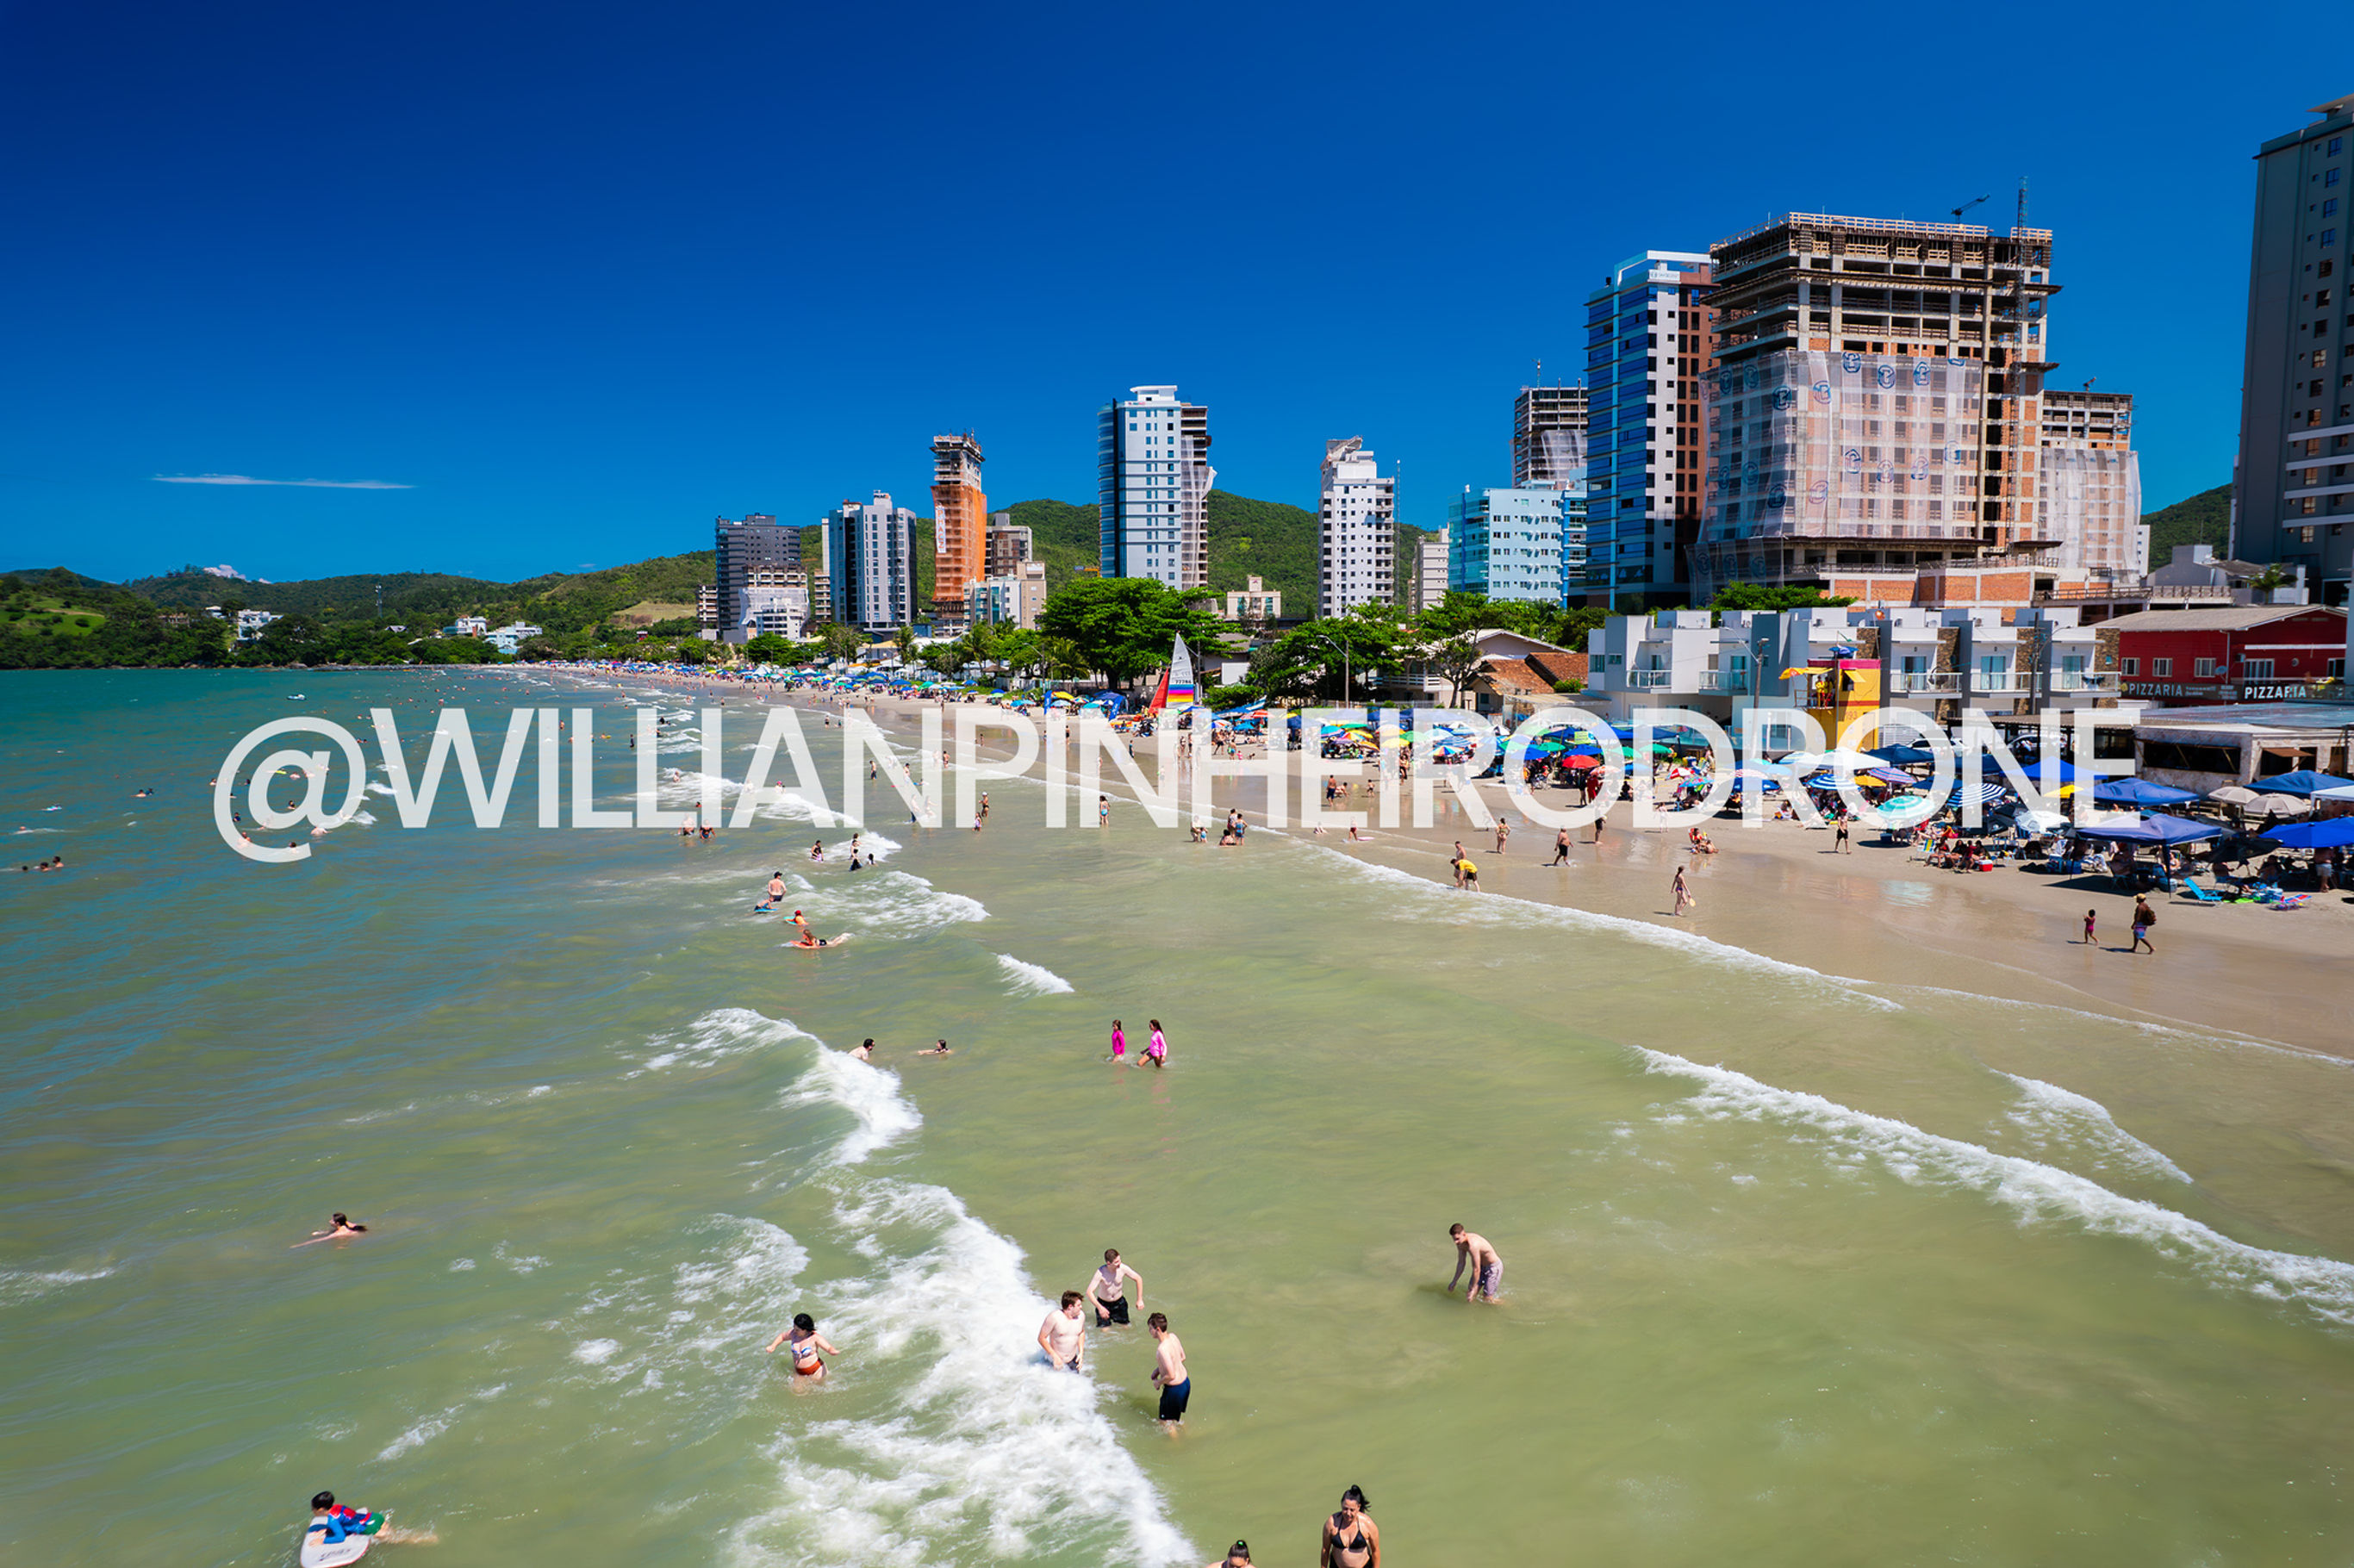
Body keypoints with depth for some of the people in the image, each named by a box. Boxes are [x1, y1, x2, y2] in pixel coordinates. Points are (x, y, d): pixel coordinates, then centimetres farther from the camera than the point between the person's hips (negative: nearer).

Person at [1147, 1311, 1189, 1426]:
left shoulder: (1162, 1349, -31)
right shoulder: (1173, 1337, -5)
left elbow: (1171, 1375, -30)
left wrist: (1158, 1382, -10)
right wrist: (1159, 1369, 11)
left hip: (1174, 1389, -9)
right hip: (1185, 1382, 9)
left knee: (1165, 1421, 14)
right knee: (1178, 1415, 32)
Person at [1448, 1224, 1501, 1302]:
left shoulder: (1473, 1245, -38)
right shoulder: (1460, 1242, -10)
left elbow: (1476, 1270, -31)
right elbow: (1461, 1263, 4)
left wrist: (1473, 1290, -22)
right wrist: (1454, 1282, 8)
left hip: (1494, 1267, -8)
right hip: (1482, 1266, 8)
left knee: (1487, 1297, -1)